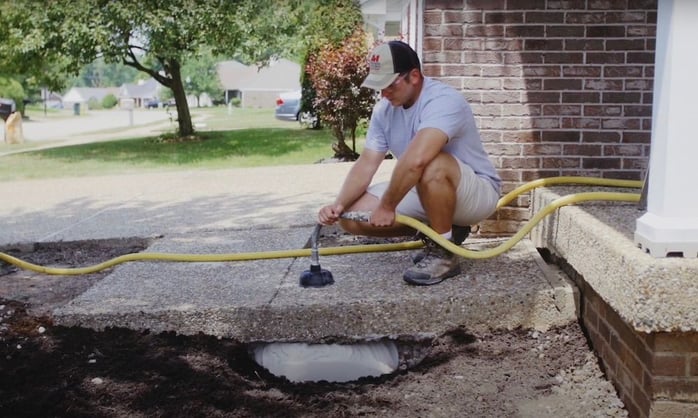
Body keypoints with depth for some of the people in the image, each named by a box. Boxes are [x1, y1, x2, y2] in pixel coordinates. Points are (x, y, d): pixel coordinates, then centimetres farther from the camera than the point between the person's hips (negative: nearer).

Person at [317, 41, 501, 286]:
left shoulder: (443, 100, -27)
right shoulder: (384, 110, -2)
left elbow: (416, 160, -42)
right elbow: (366, 165, -5)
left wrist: (387, 207, -32)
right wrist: (339, 205, -20)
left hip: (478, 191, -8)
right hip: (425, 193, 8)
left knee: (432, 166, -41)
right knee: (352, 216, -7)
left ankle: (444, 253, -18)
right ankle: (443, 231, 7)